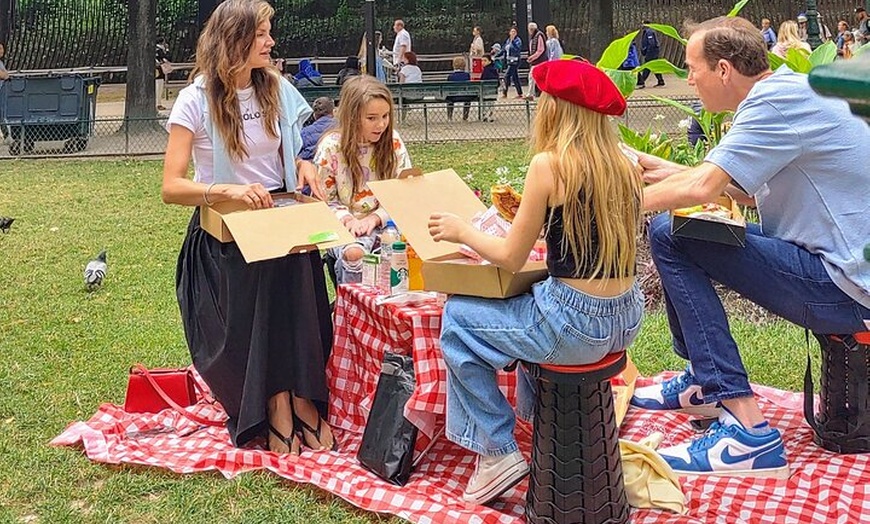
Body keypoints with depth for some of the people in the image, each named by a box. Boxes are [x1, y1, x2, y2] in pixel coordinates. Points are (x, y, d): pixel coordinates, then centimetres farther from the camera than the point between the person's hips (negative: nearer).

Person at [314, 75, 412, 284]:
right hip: (344, 226, -2)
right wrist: (348, 220, -17)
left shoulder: (394, 142, 1)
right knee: (353, 253, -36)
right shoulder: (331, 147, -5)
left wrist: (374, 218, -11)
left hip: (384, 222, 2)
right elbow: (324, 200, 0)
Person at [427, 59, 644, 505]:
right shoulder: (624, 166, 5)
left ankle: (498, 452, 13)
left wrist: (461, 231, 8)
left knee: (457, 318, 12)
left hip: (576, 325, -8)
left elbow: (511, 258, -8)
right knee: (526, 304, 35)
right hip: (626, 319, 8)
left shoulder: (550, 164, -13)